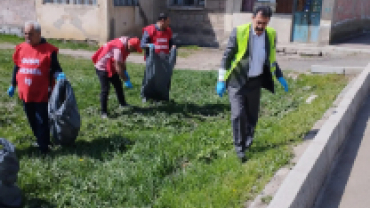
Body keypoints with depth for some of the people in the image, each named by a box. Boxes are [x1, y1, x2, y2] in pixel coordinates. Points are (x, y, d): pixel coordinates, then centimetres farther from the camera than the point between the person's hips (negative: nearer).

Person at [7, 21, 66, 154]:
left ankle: (44, 148, 9)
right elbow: (17, 67, 16)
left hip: (42, 94, -5)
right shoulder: (21, 48, 7)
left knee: (42, 121, -1)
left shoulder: (48, 50, -8)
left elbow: (54, 68, -4)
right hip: (25, 93, 5)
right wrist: (13, 85, 19)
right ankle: (40, 140, 34)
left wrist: (59, 75, -27)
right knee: (32, 120, 16)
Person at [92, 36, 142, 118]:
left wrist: (125, 72, 4)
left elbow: (122, 61, 10)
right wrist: (126, 80, -24)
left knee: (118, 85, 18)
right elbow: (118, 67, -32)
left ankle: (123, 103, 35)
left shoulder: (125, 44, -4)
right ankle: (103, 112, -5)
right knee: (105, 89, -12)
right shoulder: (119, 48, -33)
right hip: (102, 67, -10)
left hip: (111, 67, 10)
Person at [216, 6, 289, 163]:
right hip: (237, 81, -4)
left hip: (255, 82, 4)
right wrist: (221, 81, -11)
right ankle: (240, 149, 4)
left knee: (252, 116, 10)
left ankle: (247, 143, 30)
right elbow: (227, 57, -8)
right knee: (238, 115, -9)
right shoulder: (239, 32, -14)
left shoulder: (271, 35, -1)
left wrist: (280, 77, 13)